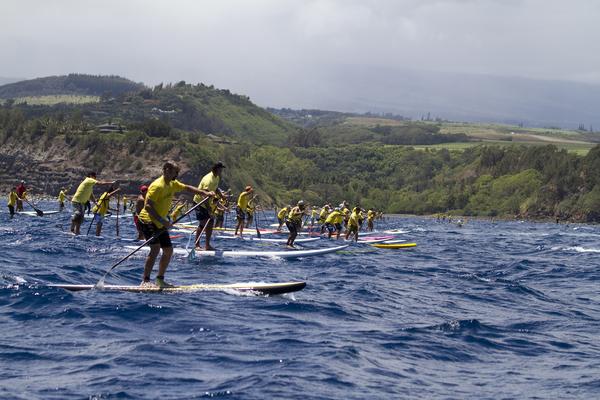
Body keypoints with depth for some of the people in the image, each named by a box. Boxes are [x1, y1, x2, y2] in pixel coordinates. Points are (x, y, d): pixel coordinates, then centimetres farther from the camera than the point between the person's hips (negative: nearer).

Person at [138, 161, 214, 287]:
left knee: (168, 250, 8)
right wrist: (162, 221, -28)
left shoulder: (172, 184, 9)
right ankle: (145, 281, -24)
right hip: (147, 220, -10)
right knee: (155, 248, -24)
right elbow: (148, 206, -24)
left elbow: (187, 188, 25)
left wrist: (205, 193, 18)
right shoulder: (157, 186, -19)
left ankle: (160, 280, 17)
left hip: (160, 224, 10)